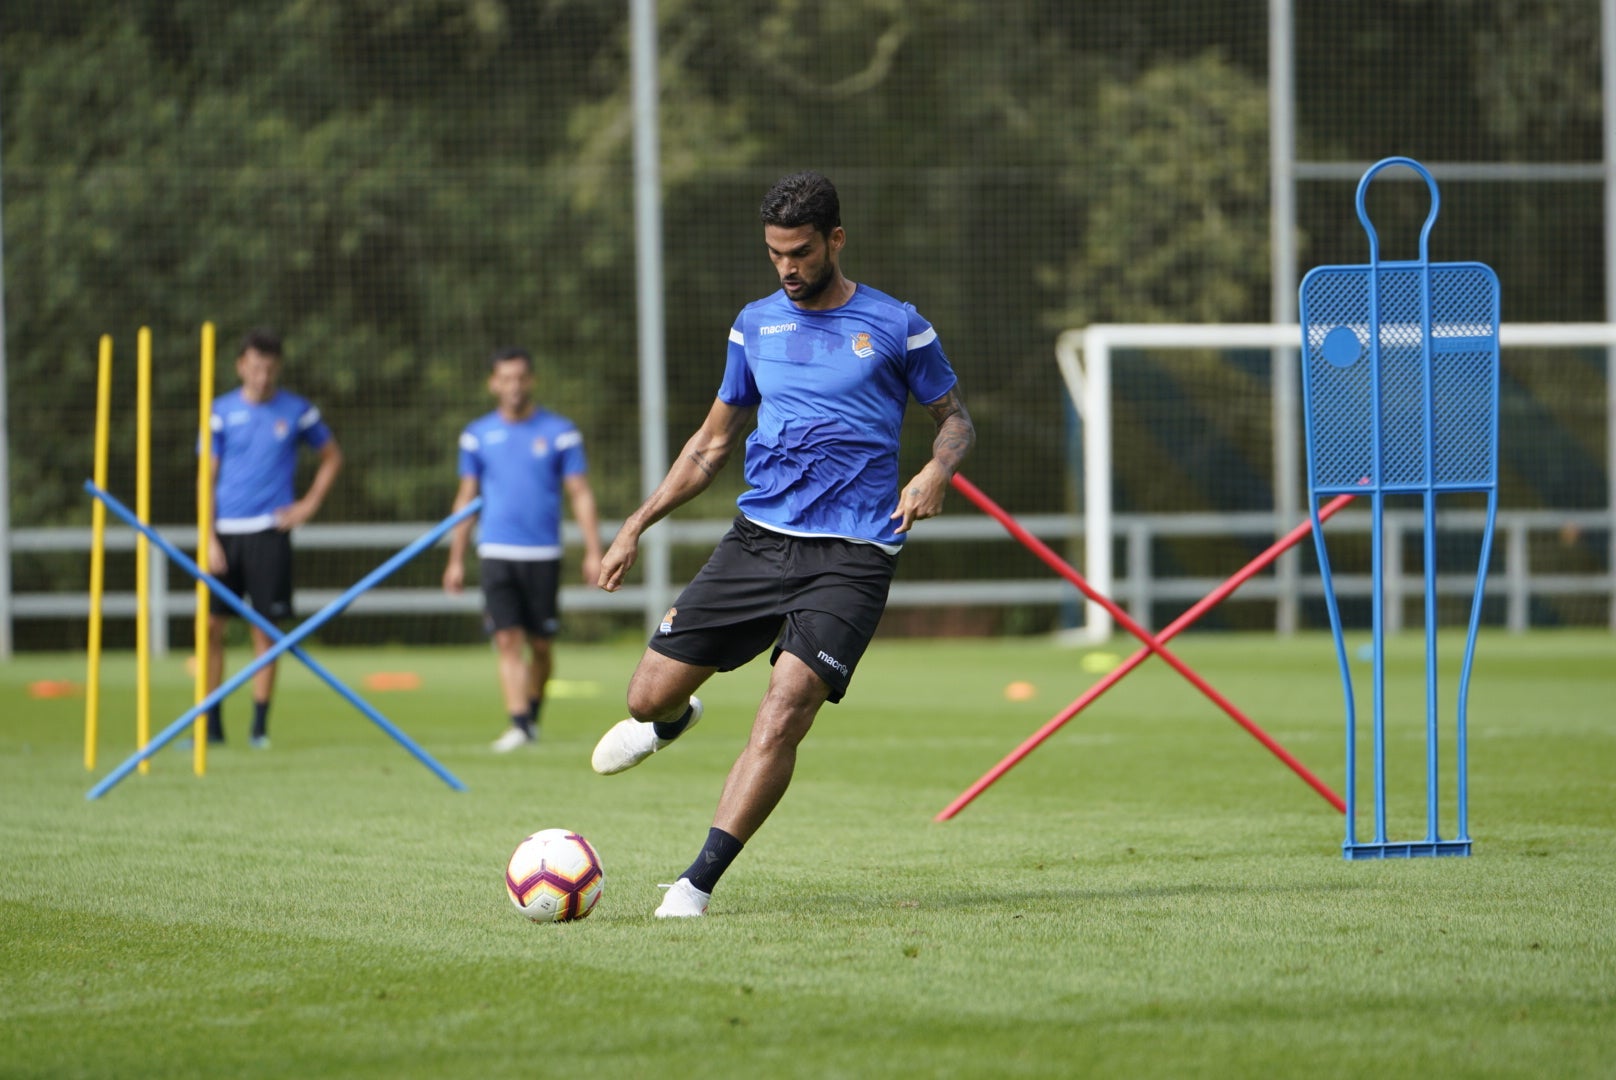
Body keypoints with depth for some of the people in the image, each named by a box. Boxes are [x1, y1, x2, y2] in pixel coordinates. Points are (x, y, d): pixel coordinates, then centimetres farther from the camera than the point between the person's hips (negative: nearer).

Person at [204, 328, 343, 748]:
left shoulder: (296, 411, 4)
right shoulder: (222, 411, 4)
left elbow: (332, 457, 17)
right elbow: (207, 477, 4)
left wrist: (309, 505, 5)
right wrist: (209, 538, -4)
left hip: (269, 532, -1)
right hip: (226, 531, 1)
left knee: (264, 630, -1)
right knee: (210, 625, -4)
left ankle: (260, 727, 5)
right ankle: (211, 724, 5)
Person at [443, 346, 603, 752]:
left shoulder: (559, 432, 2)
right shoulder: (477, 435, 7)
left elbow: (581, 494, 3)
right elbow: (466, 498, 13)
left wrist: (593, 552, -5)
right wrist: (456, 559, 11)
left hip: (543, 554, -1)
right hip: (497, 552, 1)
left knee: (540, 643, 5)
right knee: (507, 640, -11)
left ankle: (533, 712, 26)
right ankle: (519, 724, -15)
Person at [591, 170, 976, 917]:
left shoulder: (894, 326, 2)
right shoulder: (757, 324, 12)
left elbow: (954, 418, 13)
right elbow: (713, 441, 22)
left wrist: (936, 472, -10)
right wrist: (637, 525, 16)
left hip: (849, 555, -4)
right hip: (757, 539, 4)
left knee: (783, 714, -21)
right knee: (649, 694, 0)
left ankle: (699, 883, -17)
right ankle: (672, 720, 40)